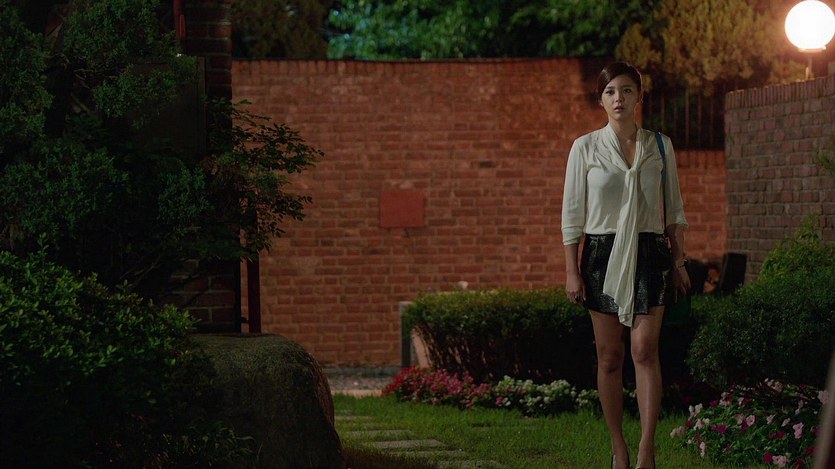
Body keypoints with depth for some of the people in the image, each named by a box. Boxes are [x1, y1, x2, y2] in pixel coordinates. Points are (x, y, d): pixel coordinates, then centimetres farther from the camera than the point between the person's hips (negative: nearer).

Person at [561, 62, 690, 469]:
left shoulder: (659, 146, 6)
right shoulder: (585, 148, 1)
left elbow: (674, 209, 12)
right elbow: (572, 213, 2)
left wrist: (679, 260, 8)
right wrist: (571, 271, -2)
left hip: (649, 252, 0)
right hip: (602, 252, 0)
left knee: (645, 350, -12)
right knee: (609, 355, 2)